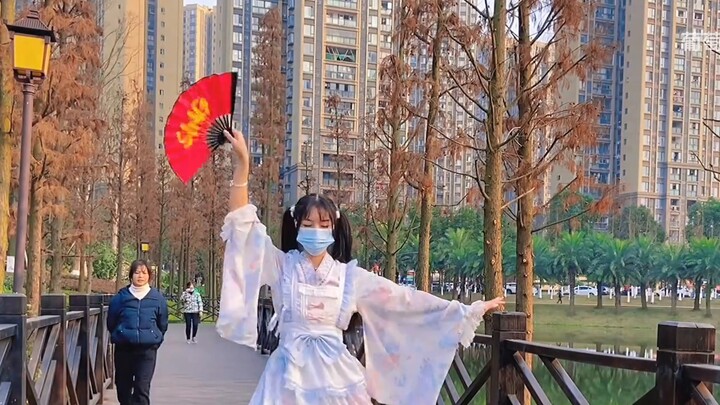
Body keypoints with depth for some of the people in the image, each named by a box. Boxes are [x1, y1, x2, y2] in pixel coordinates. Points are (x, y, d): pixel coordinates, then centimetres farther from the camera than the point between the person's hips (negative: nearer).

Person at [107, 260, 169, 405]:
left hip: (147, 349, -1)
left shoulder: (157, 298, 2)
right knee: (123, 387, 10)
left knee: (142, 388, -10)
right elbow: (111, 322, 12)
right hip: (123, 349, 1)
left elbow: (163, 324, 14)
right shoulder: (121, 297, 1)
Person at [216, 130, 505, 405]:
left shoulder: (350, 275, 6)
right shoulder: (282, 265, 3)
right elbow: (243, 221, -4)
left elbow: (407, 299, 8)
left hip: (334, 374, 1)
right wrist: (243, 163, -13)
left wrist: (469, 312, 6)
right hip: (291, 374, -1)